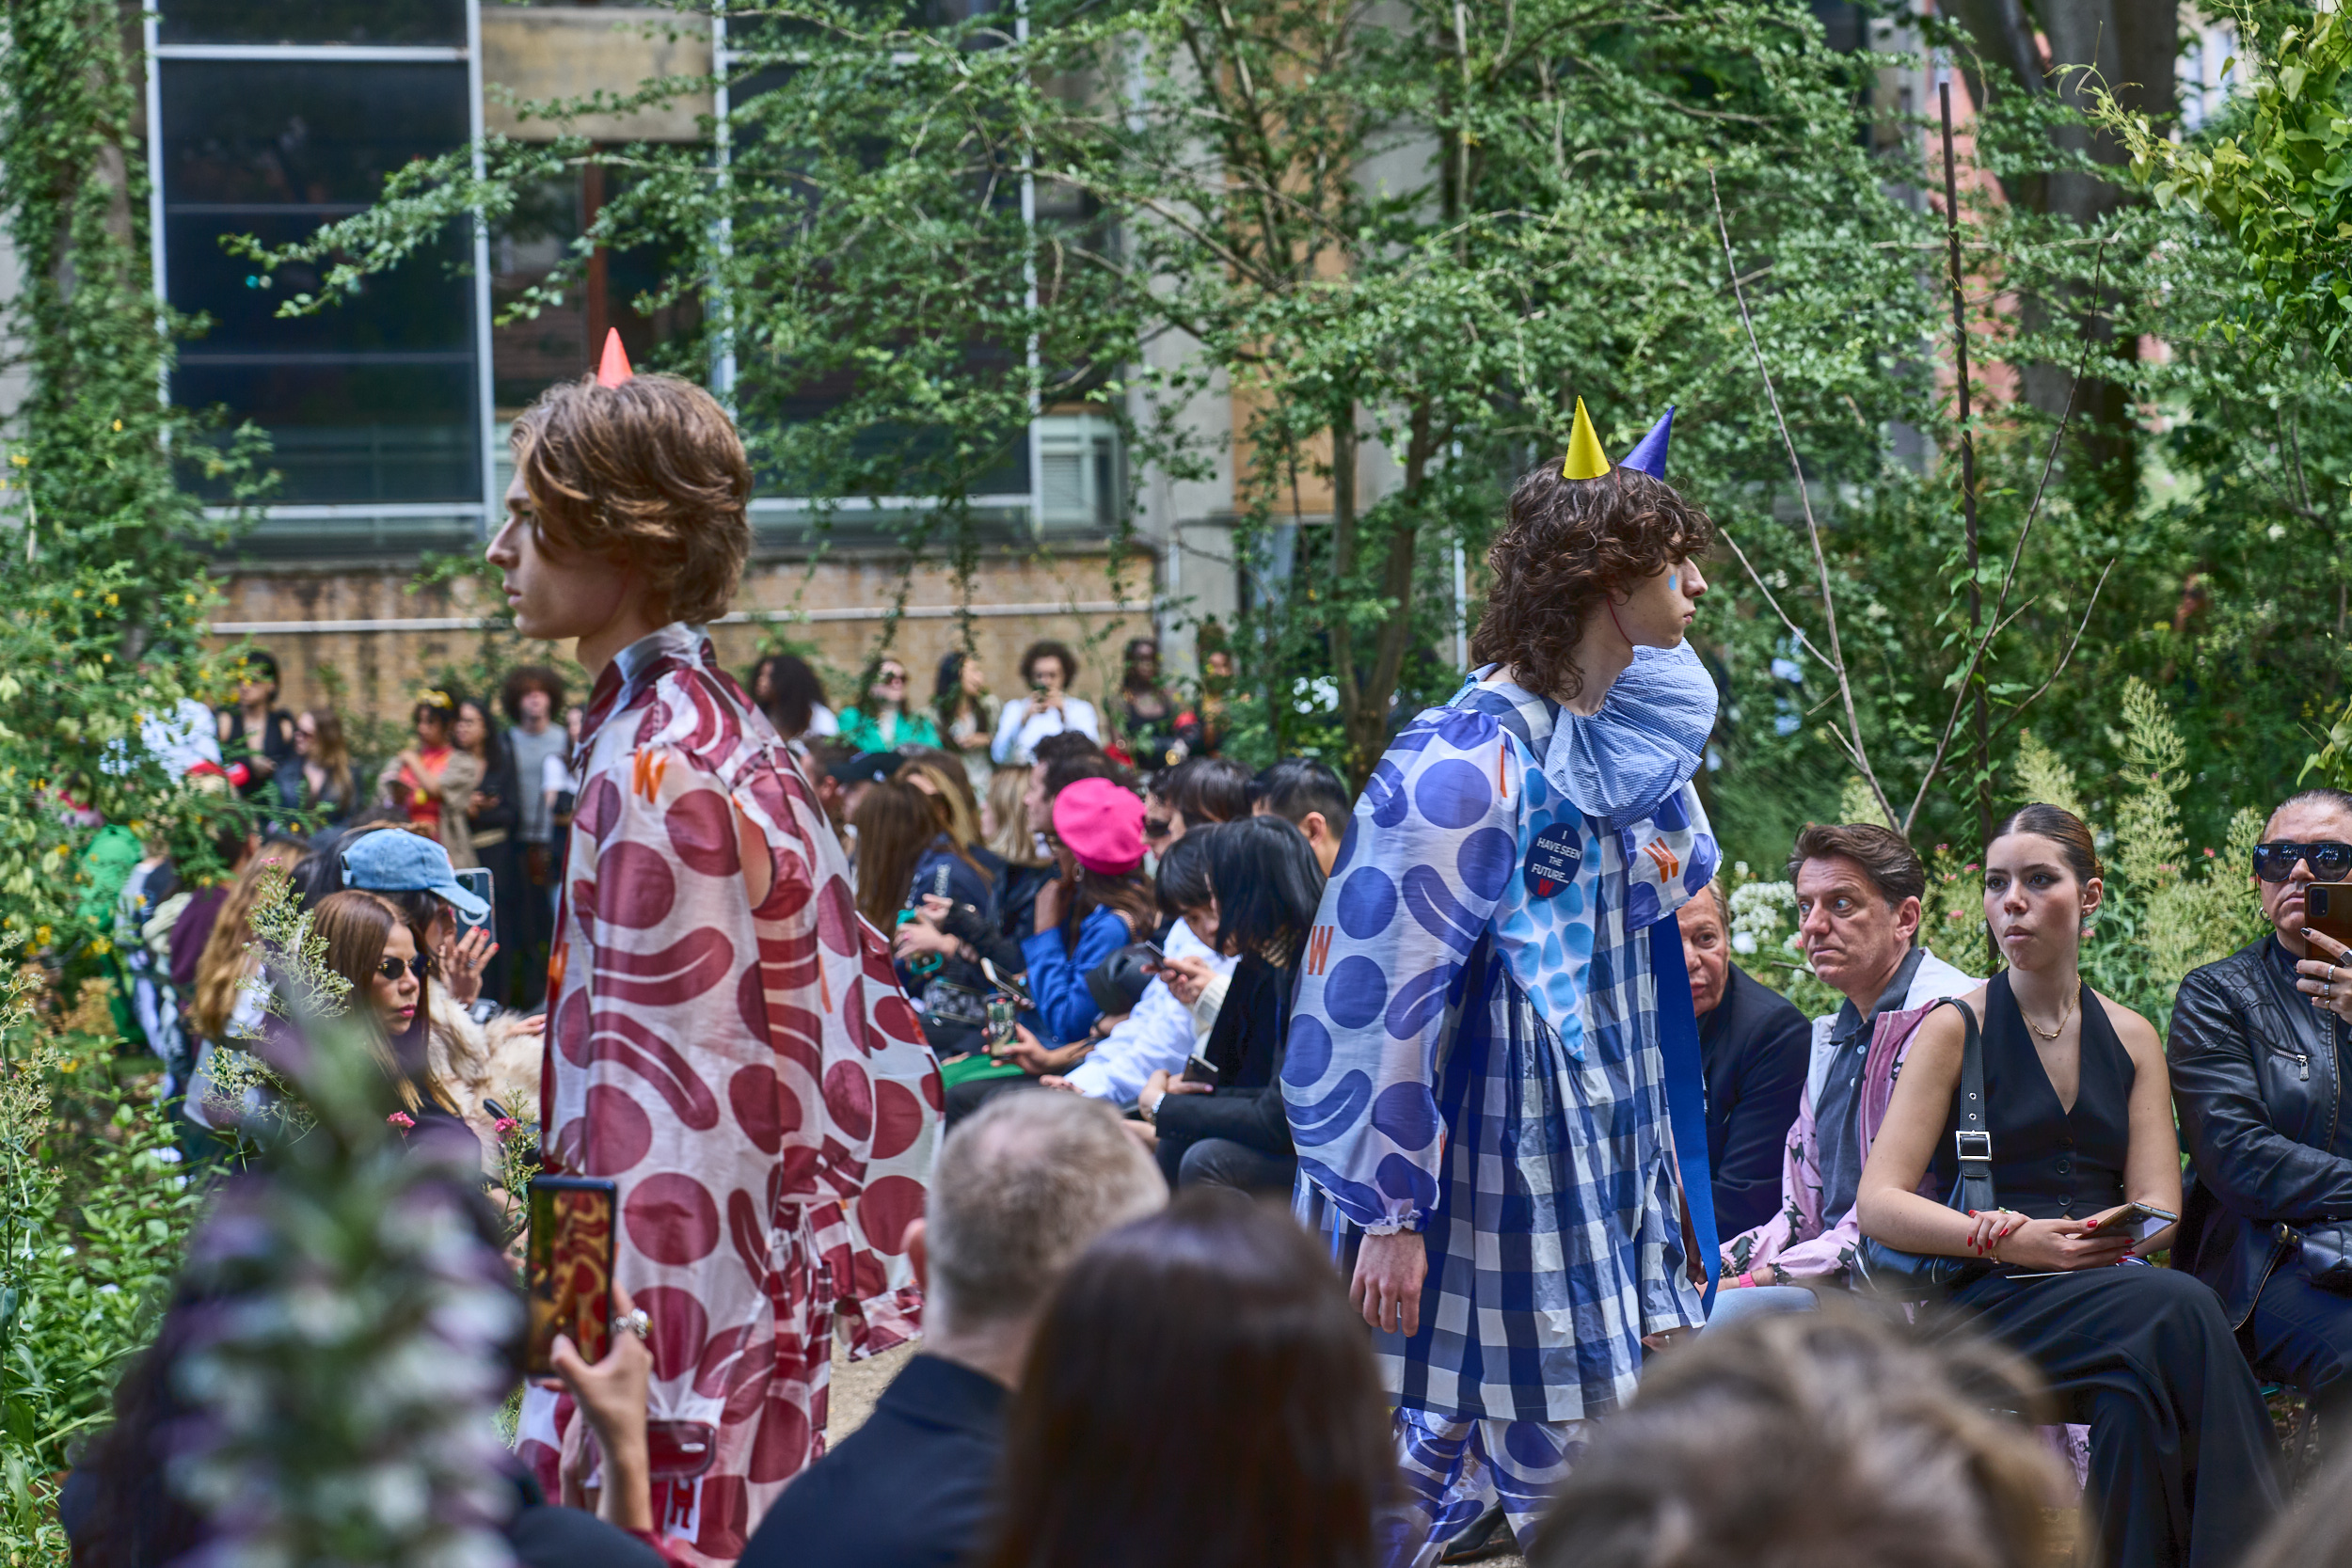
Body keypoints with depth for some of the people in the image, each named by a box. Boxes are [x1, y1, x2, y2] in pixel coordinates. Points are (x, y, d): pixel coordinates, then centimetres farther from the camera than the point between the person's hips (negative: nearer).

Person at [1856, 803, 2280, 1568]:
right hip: (1984, 1303, -3)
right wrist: (2006, 1239, -19)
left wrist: (2098, 1237, -16)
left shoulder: (2131, 1038, 17)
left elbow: (2158, 1213, 8)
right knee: (2176, 1312, -31)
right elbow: (1878, 1204, -4)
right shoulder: (1955, 1029, 5)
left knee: (2138, 1398, -34)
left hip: (2104, 1285, 3)